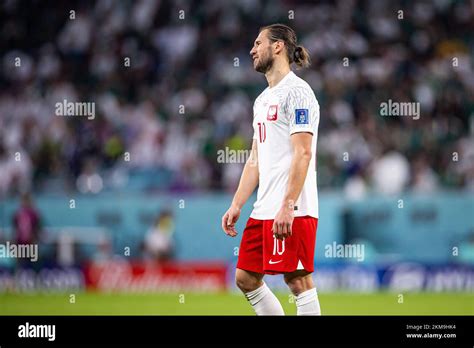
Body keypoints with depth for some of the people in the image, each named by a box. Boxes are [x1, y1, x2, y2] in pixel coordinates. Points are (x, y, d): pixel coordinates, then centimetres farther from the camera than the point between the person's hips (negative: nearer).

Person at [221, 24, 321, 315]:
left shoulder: (297, 91, -9)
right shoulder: (263, 99, 20)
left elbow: (303, 153, -16)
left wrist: (288, 207, -22)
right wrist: (236, 206, 17)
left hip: (291, 211, -10)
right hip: (264, 210, 10)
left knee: (299, 280, -8)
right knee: (246, 278, 10)